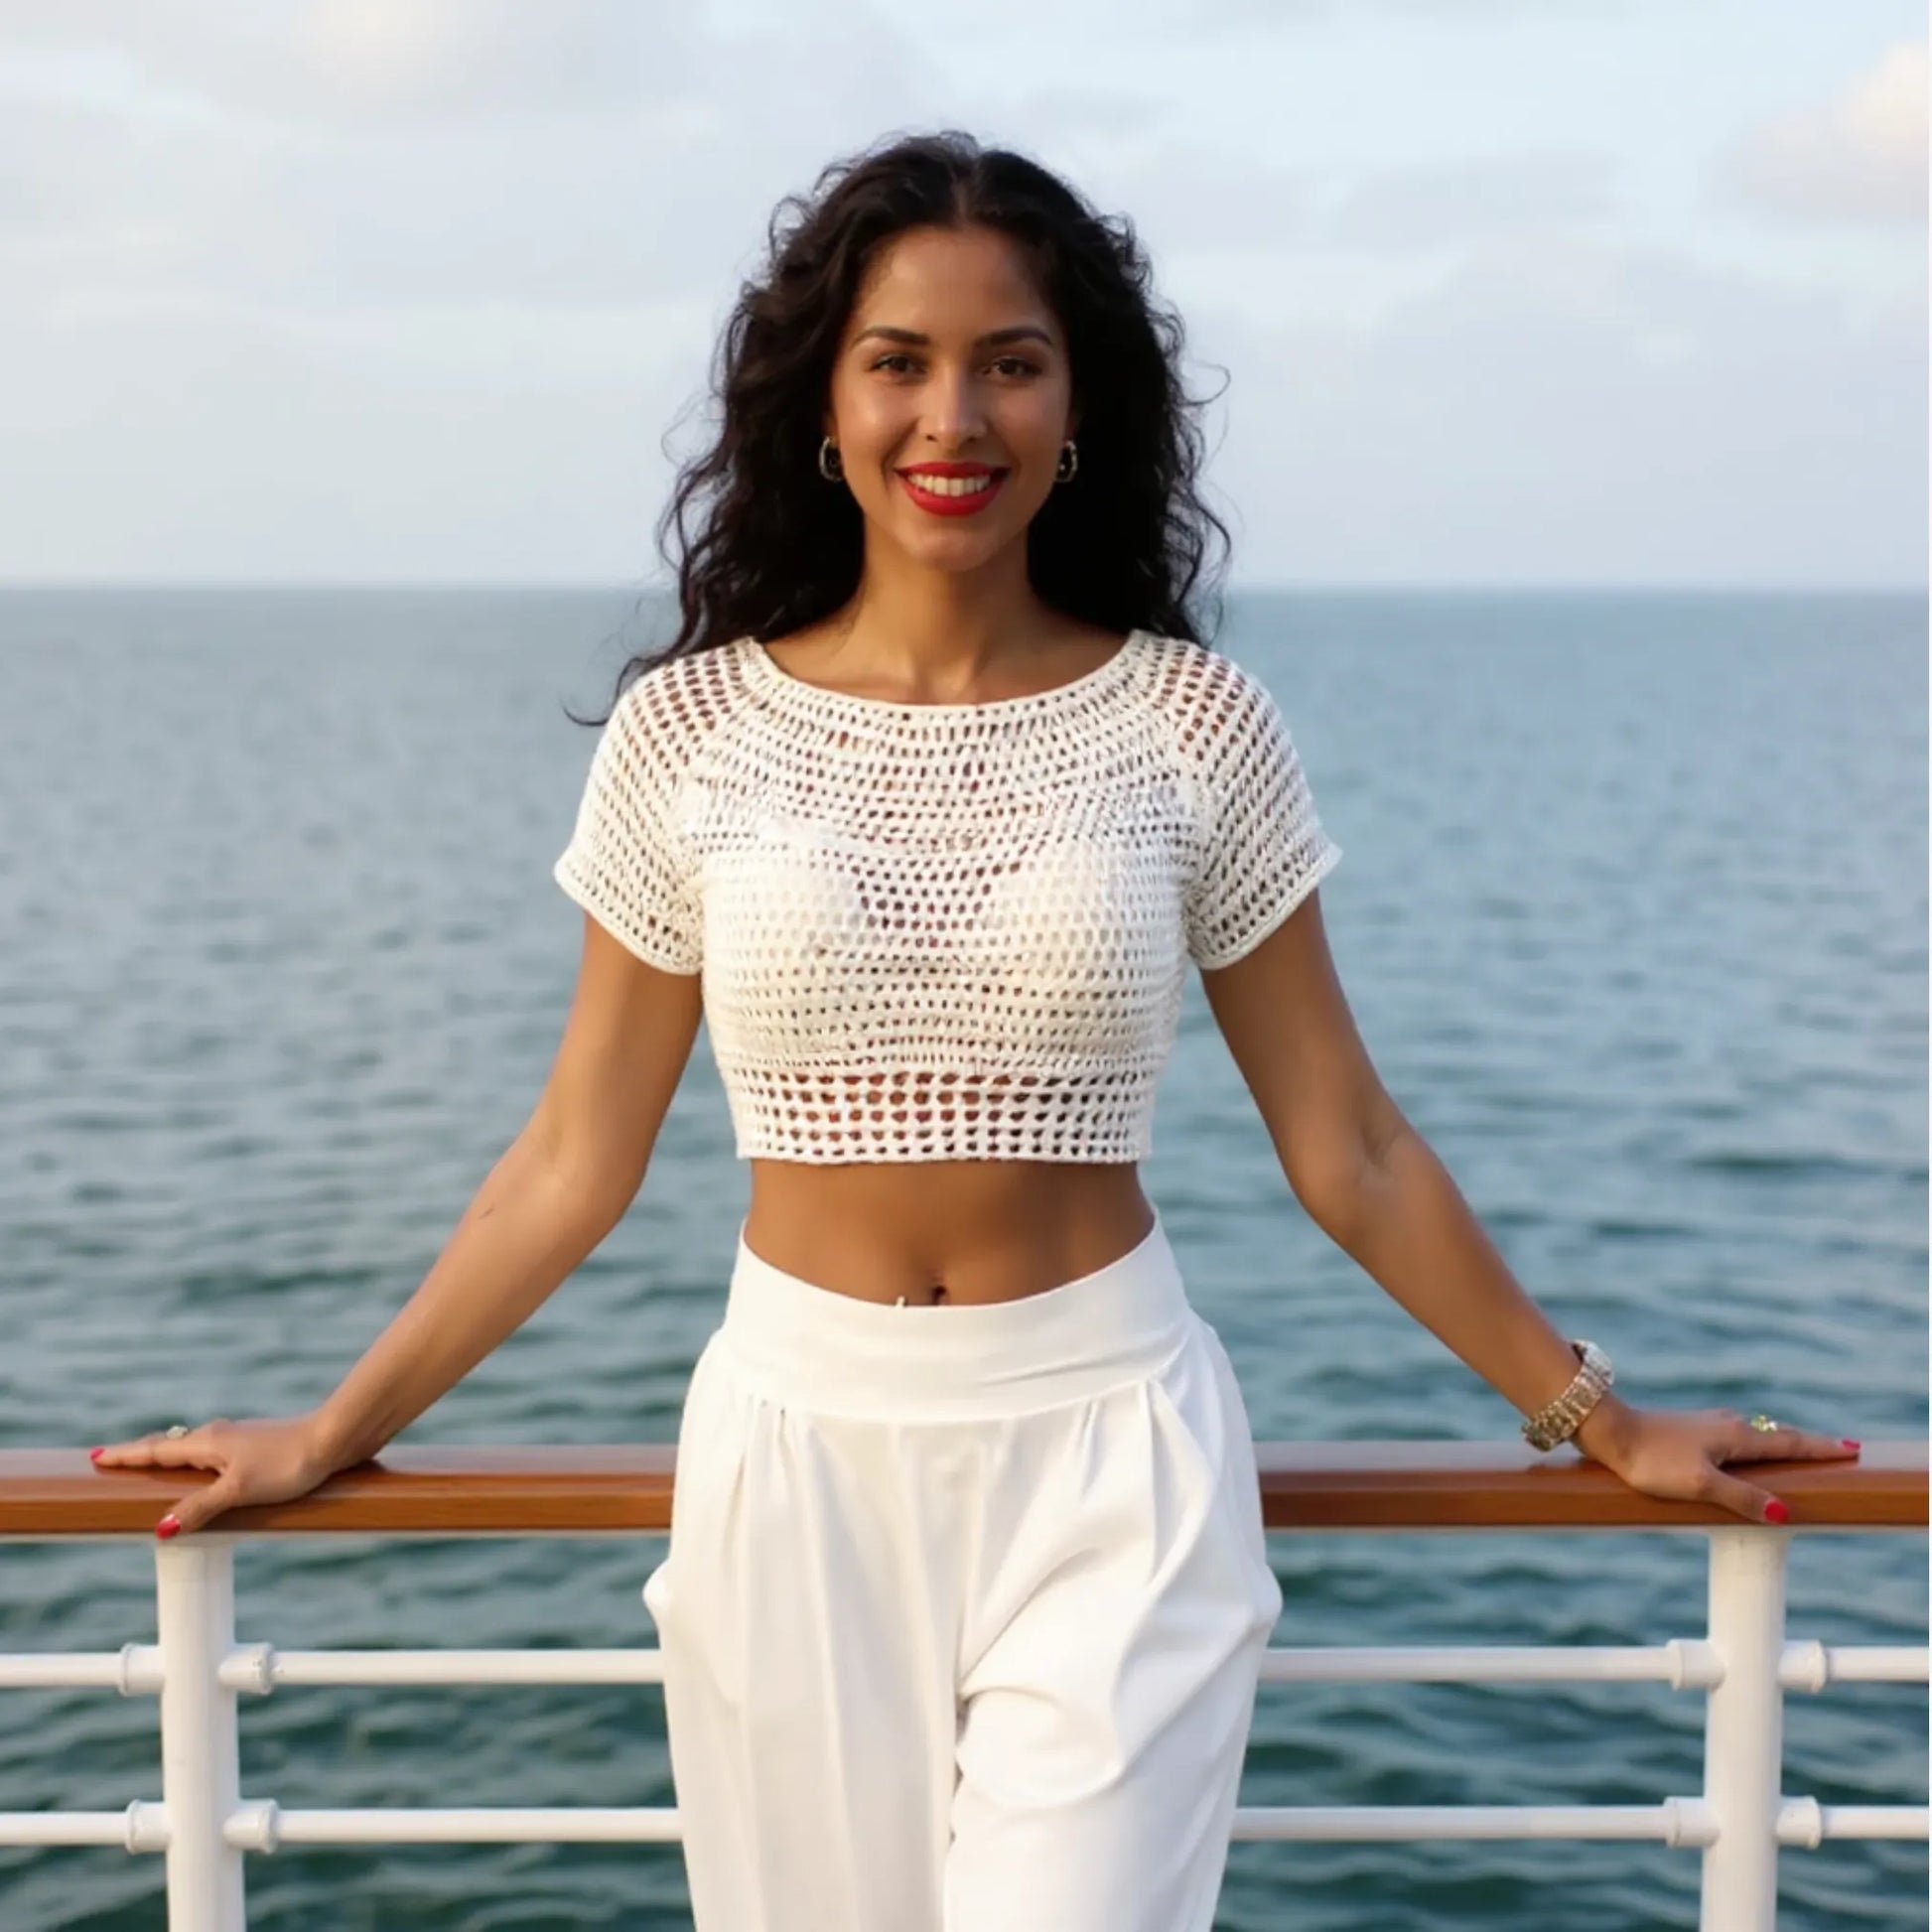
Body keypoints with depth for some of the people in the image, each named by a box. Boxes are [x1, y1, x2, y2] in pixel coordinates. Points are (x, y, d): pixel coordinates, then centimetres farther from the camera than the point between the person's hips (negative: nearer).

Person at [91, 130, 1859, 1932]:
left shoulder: (1191, 725, -3)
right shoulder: (692, 730, -1)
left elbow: (1347, 1150, 4)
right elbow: (574, 1159, 6)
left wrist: (1597, 1421, 8)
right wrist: (331, 1435, 8)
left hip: (1107, 1466, -1)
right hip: (796, 1460, 1)